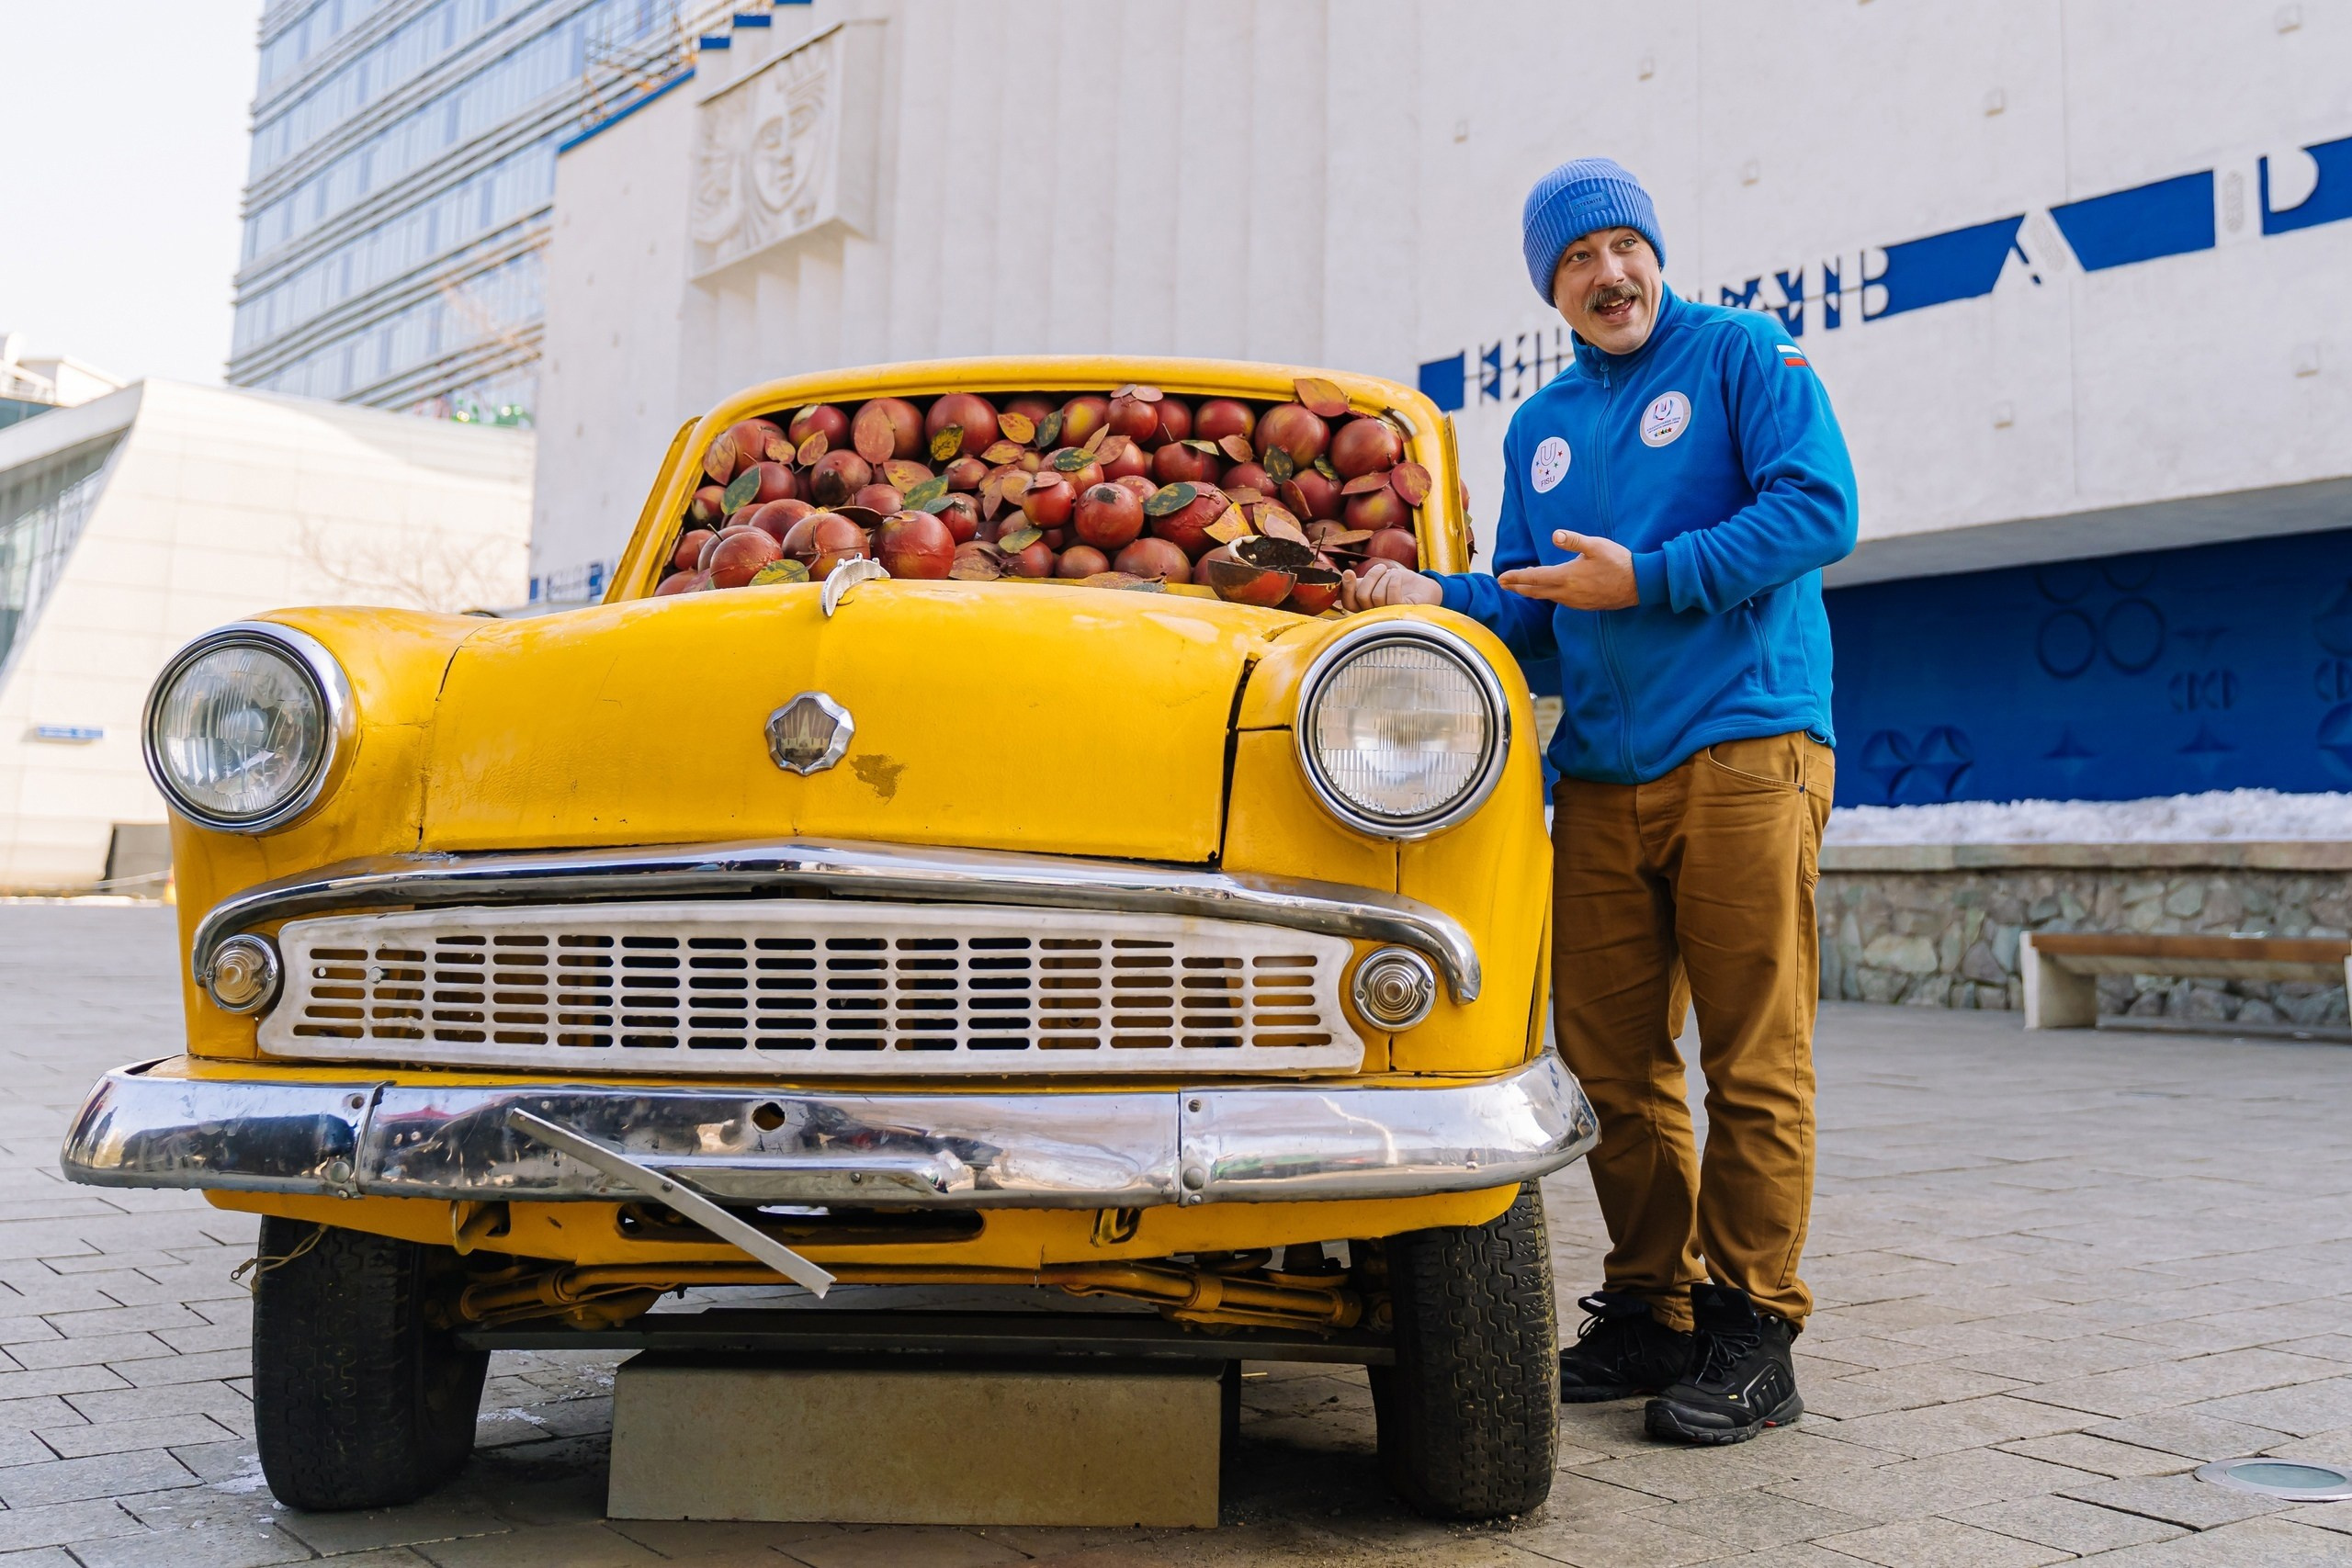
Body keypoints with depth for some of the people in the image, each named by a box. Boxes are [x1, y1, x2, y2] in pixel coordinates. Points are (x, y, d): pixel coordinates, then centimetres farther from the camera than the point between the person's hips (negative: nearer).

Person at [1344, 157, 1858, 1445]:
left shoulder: (1744, 354, 6)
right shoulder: (1540, 429, 21)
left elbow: (1819, 507, -7)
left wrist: (1646, 580, -11)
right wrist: (1431, 595, 1)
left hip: (1744, 752, -5)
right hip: (1600, 780, 6)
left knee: (1753, 1061, -4)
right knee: (1611, 1065, 5)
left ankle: (1750, 1338, 4)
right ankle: (1649, 1315, 16)